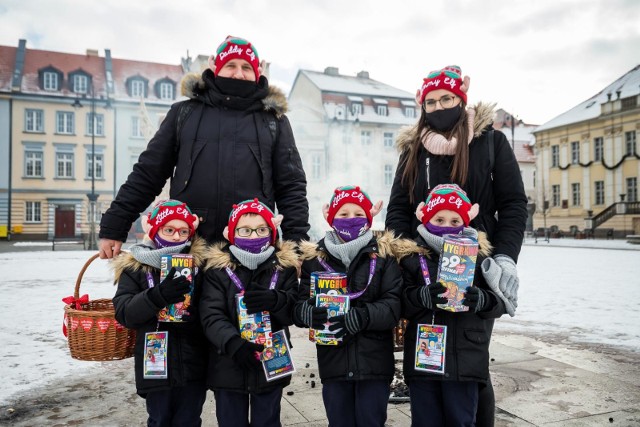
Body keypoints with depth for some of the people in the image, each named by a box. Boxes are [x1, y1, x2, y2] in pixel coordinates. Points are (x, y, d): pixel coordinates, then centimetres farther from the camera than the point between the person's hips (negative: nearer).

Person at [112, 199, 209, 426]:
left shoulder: (201, 262, -1)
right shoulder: (134, 266, -2)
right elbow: (123, 312, -11)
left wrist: (192, 315, -17)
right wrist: (158, 295, -27)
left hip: (194, 365, 1)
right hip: (156, 365, 0)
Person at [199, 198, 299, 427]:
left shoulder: (285, 266, -2)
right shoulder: (218, 268, -6)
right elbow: (211, 316, -14)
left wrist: (275, 300, -29)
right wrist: (233, 344, -31)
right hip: (228, 367, 0)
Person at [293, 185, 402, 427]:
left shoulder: (384, 254, 0)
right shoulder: (314, 258, 4)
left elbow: (394, 305, -10)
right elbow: (298, 307, 0)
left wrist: (360, 317, -27)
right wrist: (310, 313, -23)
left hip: (375, 361, -1)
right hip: (333, 361, 2)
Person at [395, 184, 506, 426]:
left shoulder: (478, 254, 3)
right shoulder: (412, 255, 1)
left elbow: (499, 302, 3)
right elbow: (401, 303, -3)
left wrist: (479, 299, -18)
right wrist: (424, 296, -22)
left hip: (465, 359, 0)